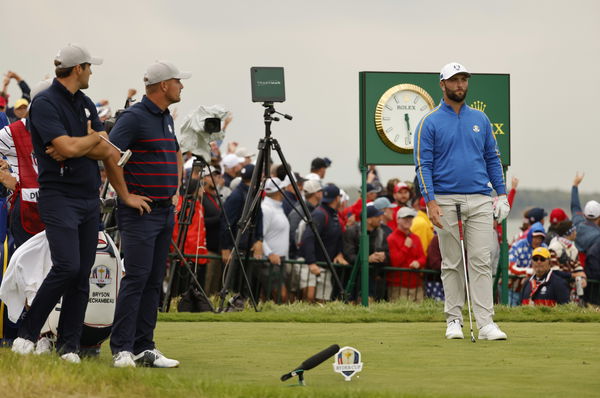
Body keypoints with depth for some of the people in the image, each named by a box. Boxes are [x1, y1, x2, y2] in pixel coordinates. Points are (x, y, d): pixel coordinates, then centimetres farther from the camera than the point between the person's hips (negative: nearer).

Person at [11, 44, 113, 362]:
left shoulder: (85, 103, 15)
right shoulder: (45, 103, -10)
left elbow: (107, 151, 6)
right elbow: (67, 147, -21)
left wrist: (76, 146, -11)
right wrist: (93, 137, -2)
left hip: (90, 198, 7)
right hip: (59, 196, -7)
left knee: (83, 274, 4)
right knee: (67, 267, -18)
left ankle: (69, 345, 8)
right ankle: (27, 334, -7)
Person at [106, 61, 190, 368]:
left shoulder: (166, 118, 16)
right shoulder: (134, 117, -12)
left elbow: (177, 155, 33)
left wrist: (176, 191, 21)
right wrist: (126, 195, -17)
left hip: (166, 212, 9)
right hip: (141, 213, -9)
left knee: (154, 281, 8)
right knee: (136, 278, -12)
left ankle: (144, 348, 11)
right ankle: (122, 350, -11)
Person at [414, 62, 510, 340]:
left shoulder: (480, 119, 13)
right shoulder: (430, 123, 1)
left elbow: (492, 158, 16)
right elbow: (423, 164, -4)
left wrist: (502, 193, 7)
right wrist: (430, 201, -14)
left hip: (480, 201, 2)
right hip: (447, 201, -2)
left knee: (481, 262, -5)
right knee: (452, 264, 4)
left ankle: (485, 322, -8)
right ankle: (454, 319, 11)